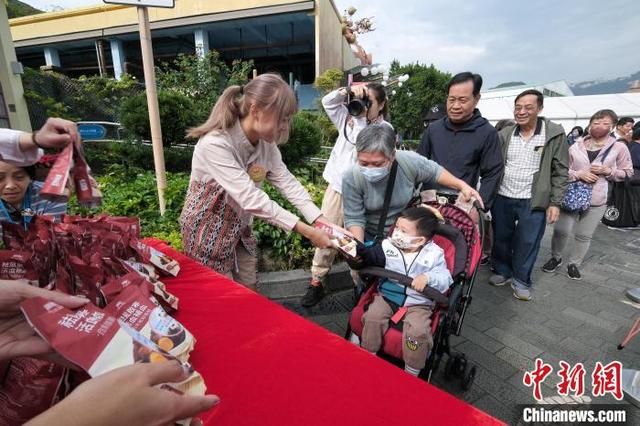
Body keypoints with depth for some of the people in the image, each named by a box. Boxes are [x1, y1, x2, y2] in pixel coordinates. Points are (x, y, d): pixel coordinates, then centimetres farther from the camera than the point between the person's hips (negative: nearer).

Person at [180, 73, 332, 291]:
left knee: (250, 294, 16)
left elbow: (288, 183, -13)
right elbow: (252, 199, -36)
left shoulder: (266, 143, -7)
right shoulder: (214, 144, -31)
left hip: (239, 230, 6)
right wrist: (307, 232, -36)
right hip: (207, 233, -6)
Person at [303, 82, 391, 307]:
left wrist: (361, 118, -14)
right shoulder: (349, 117, 13)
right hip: (337, 185, 4)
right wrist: (348, 90, -4)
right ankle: (317, 282, 14)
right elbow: (328, 102, 7)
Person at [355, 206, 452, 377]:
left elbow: (445, 280, -11)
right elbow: (369, 256, 4)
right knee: (373, 316, -20)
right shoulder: (388, 245, 0)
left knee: (417, 331, -25)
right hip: (387, 295, 3)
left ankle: (412, 373, 1)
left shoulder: (434, 254, -8)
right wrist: (354, 246, -13)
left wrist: (428, 277, -30)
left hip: (418, 303, -2)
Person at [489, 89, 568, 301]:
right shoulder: (505, 134, 2)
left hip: (533, 202, -2)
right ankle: (502, 272, 32)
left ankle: (521, 280, 24)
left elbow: (560, 171, -2)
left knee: (528, 243, 6)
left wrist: (555, 202, -7)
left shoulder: (555, 134, -4)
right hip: (502, 198, 3)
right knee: (501, 238, 13)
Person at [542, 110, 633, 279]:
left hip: (597, 201, 0)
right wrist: (579, 174, -15)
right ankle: (556, 258, 23)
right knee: (561, 230, -1)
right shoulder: (576, 146, -1)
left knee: (584, 235, 9)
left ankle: (574, 264, 27)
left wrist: (608, 171, -12)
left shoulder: (619, 147, 0)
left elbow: (627, 172, 7)